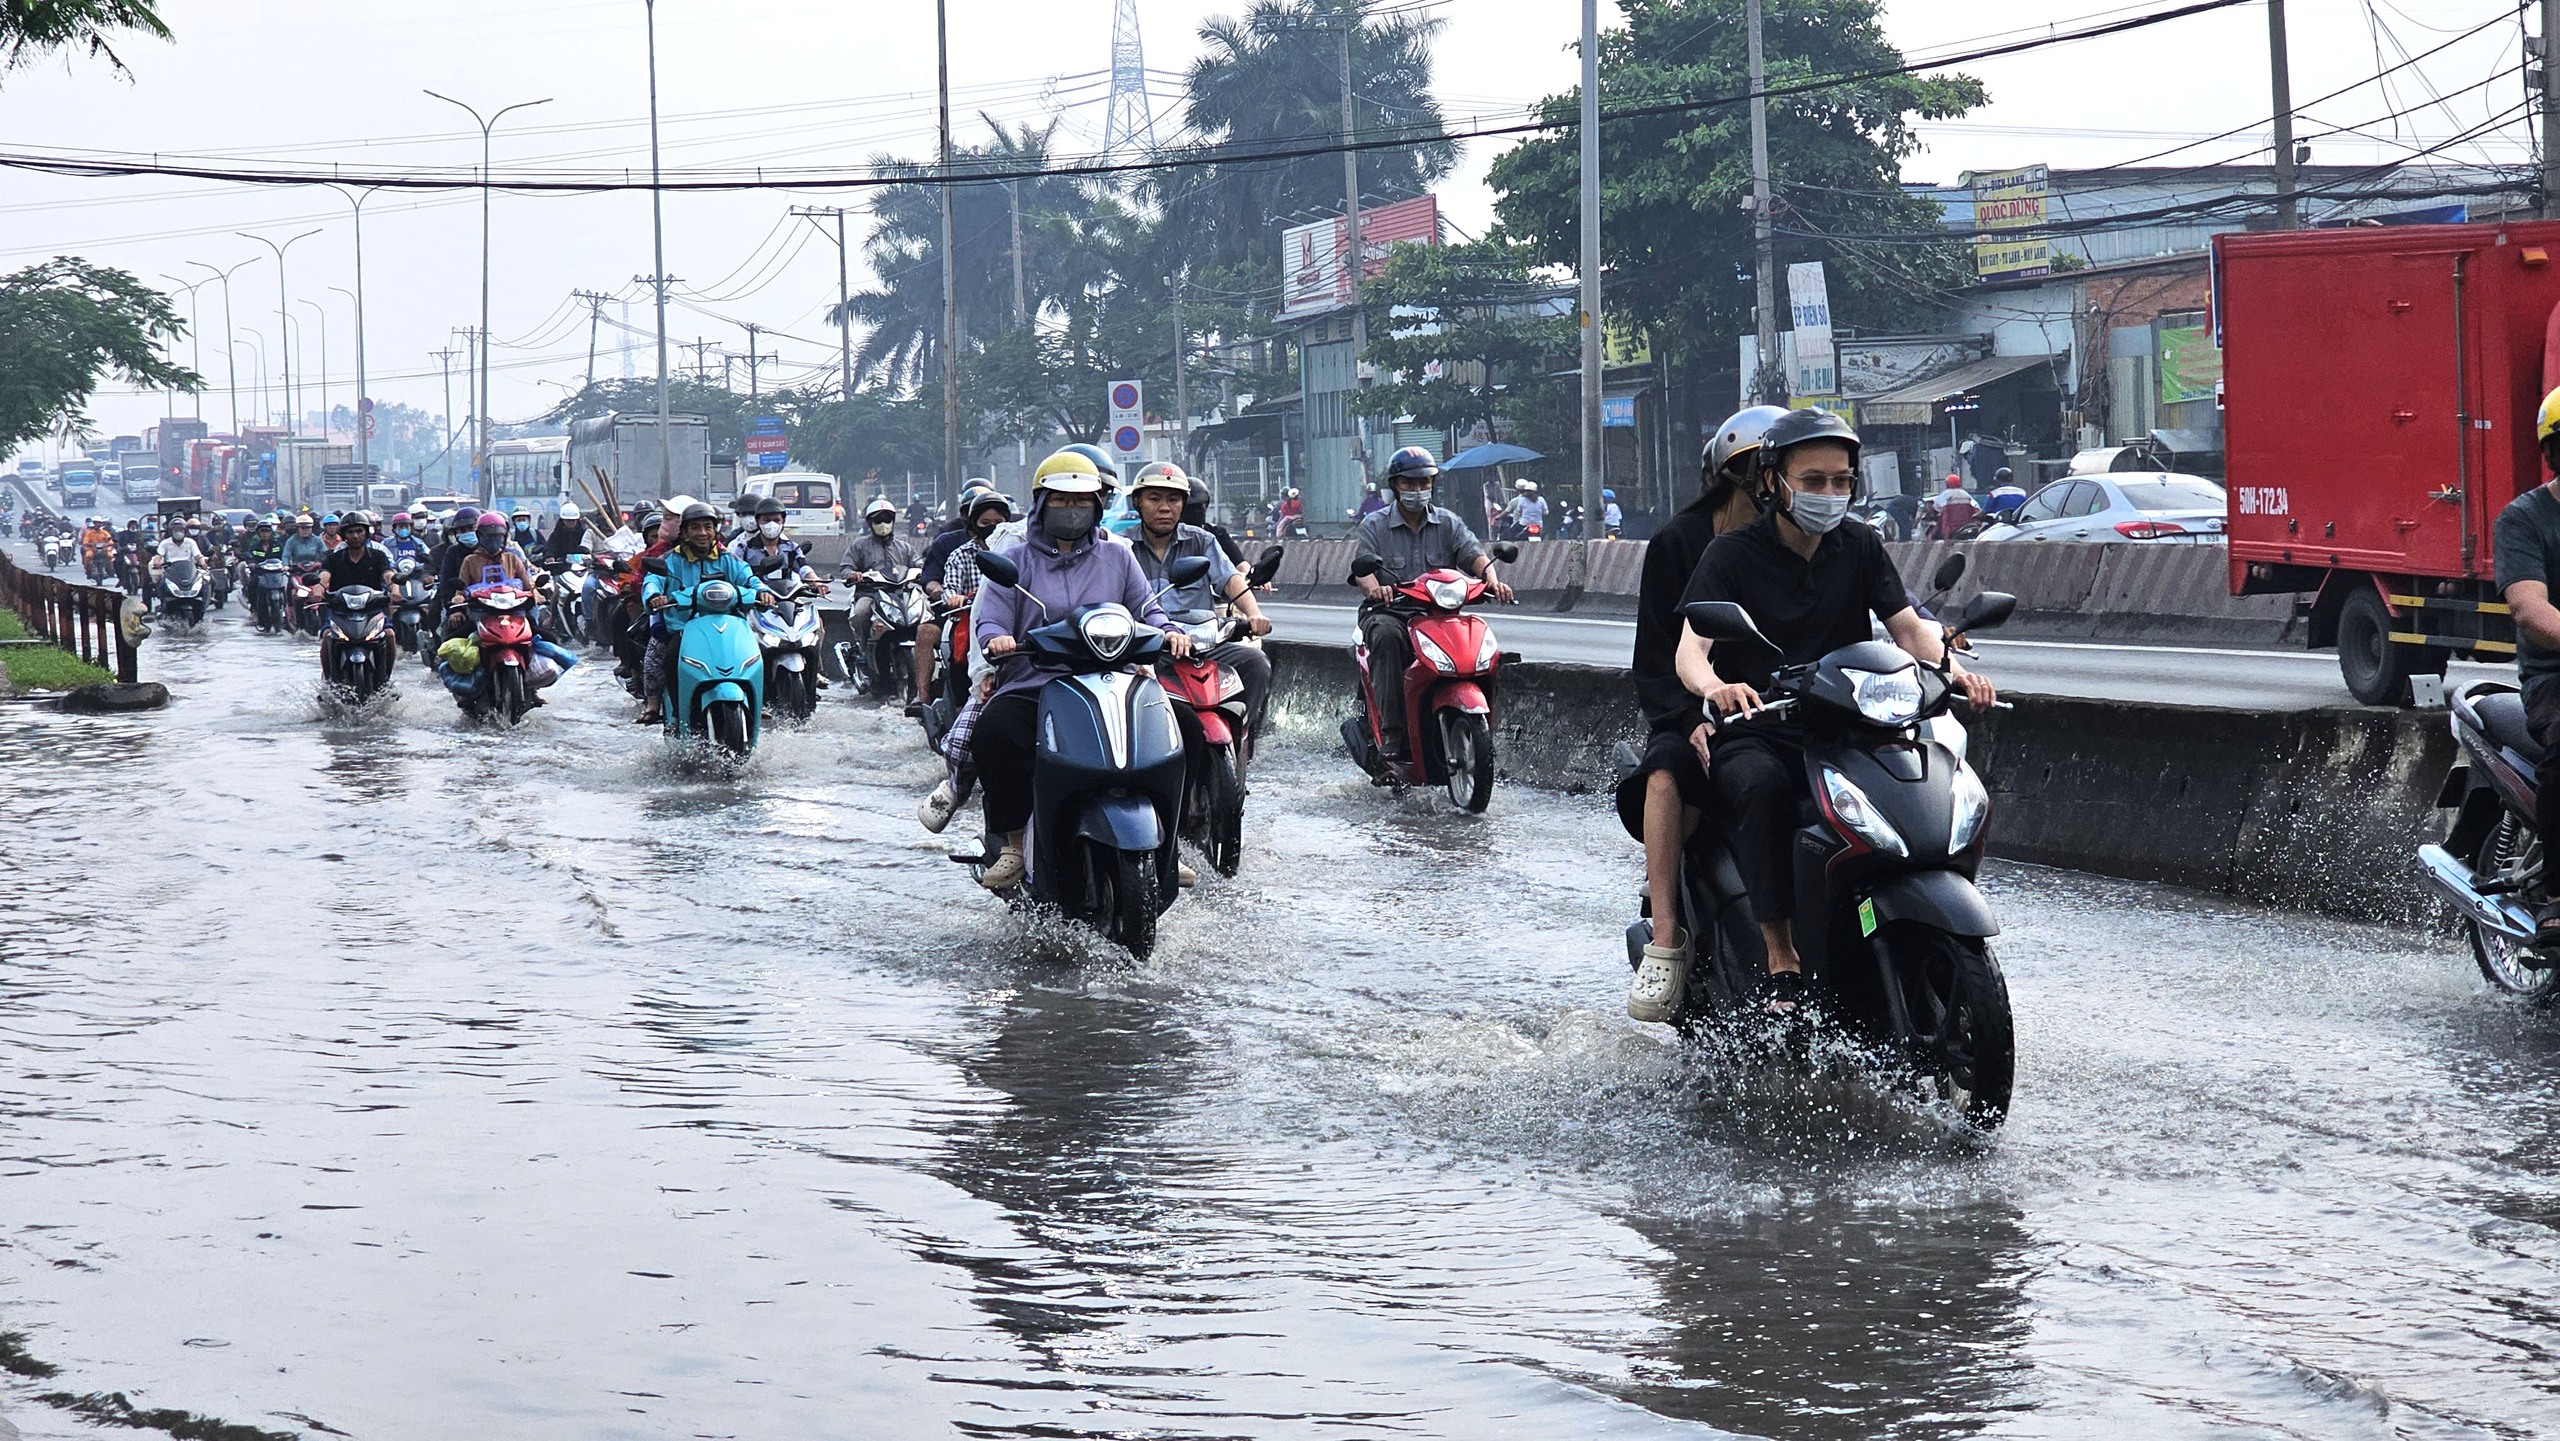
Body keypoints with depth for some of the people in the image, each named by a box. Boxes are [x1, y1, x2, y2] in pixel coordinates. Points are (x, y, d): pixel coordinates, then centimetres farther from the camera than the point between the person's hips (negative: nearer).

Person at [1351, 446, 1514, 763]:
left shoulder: (1449, 524, 15)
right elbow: (1361, 566, -6)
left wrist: (1492, 580, -24)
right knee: (1387, 636, -37)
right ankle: (1393, 736, -40)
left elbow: (1473, 554, -1)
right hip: (1388, 611, -2)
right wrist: (1375, 587, -31)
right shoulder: (1374, 526, 9)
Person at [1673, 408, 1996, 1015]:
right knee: (1764, 788, -37)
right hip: (1752, 733, -3)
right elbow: (1690, 647, -13)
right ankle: (1781, 962, -34)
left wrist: (1950, 667, -18)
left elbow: (1908, 627, 5)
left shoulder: (1860, 546, 12)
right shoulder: (1732, 554, -1)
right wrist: (1714, 686, -37)